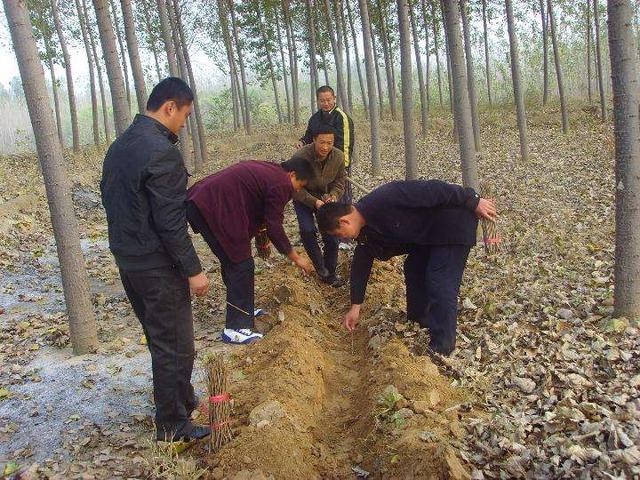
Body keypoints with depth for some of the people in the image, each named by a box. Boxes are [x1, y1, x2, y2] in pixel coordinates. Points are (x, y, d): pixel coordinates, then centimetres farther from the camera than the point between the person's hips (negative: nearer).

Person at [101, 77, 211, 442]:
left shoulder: (119, 146, 8)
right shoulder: (163, 153, -21)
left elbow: (111, 199, 15)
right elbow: (171, 223, -23)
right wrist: (193, 270, -16)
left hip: (126, 259, 10)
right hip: (157, 267, -10)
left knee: (160, 339, 23)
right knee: (176, 347, 5)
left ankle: (181, 398, 40)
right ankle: (173, 425, 18)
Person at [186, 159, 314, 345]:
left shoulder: (266, 170, 21)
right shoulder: (281, 184, -8)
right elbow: (274, 227, -8)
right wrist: (296, 258, 3)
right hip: (215, 210, -10)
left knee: (232, 261, 22)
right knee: (242, 266, -2)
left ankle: (242, 310, 36)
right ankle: (235, 328, 3)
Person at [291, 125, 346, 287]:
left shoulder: (338, 157, -18)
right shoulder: (300, 157, -30)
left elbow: (339, 181, -3)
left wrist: (333, 196, -24)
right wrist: (314, 201, -35)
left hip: (325, 198, 3)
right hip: (303, 198, -3)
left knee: (332, 234, -2)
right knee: (307, 230, -23)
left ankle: (330, 272, 19)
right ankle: (320, 267, -2)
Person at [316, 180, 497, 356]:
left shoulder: (384, 200, -31)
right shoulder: (365, 230, -1)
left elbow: (432, 190, -29)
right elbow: (361, 265, 7)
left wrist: (474, 202, -22)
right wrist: (355, 307, 10)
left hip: (454, 222, -9)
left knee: (440, 283, -11)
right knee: (414, 269, 12)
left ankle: (441, 347, -4)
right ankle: (416, 323, 29)